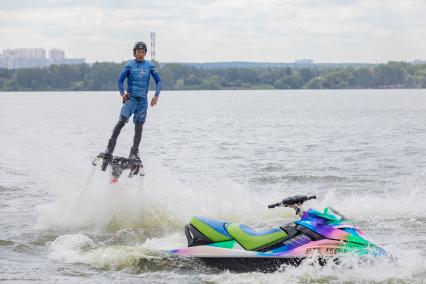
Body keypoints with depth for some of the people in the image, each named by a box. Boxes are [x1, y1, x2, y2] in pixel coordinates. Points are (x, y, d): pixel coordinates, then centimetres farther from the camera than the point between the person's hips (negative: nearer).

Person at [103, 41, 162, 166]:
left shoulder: (149, 66, 6)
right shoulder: (129, 65, 1)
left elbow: (158, 80, 9)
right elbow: (120, 80, 2)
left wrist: (156, 95, -4)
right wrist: (122, 93, -13)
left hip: (142, 99, 2)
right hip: (130, 98, -2)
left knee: (139, 126, 1)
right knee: (121, 121, -16)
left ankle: (134, 153, 8)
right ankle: (109, 149, -15)